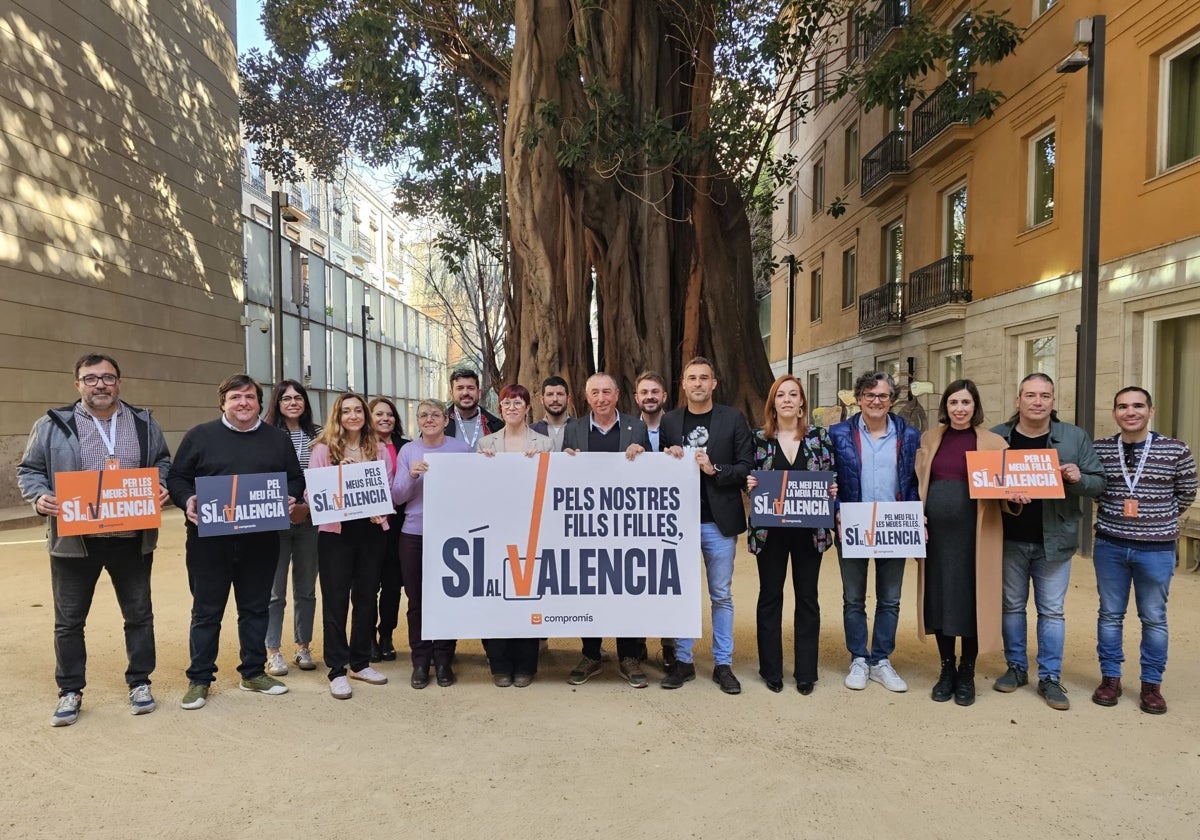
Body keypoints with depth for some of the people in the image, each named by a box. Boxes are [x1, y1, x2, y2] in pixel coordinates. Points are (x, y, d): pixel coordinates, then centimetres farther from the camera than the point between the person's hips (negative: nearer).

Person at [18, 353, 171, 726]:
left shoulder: (143, 423, 6)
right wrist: (39, 498, -14)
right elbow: (29, 471, 5)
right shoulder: (53, 425, 0)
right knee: (69, 620, 9)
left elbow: (163, 461, 15)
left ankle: (139, 683, 25)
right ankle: (70, 691, 25)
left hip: (132, 539, 1)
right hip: (74, 540, -1)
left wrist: (161, 486, -4)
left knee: (139, 614, 10)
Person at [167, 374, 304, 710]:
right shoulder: (200, 436, 3)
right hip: (210, 540, -2)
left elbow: (295, 479, 14)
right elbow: (177, 478, 4)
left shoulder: (278, 439, 9)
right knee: (206, 612, 7)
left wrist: (290, 498, -7)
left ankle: (254, 673, 25)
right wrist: (188, 501, -15)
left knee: (256, 608, 12)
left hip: (260, 541, 2)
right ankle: (199, 679, 19)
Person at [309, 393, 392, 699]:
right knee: (336, 599, 2)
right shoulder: (323, 448, -2)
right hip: (336, 532, -3)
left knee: (366, 597, 12)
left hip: (372, 530, 4)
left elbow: (388, 487, 10)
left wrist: (380, 509, -8)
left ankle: (360, 662, 26)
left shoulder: (377, 448, 8)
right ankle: (337, 670, 13)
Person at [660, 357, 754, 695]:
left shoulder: (733, 419, 0)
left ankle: (723, 664, 19)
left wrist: (715, 470, -18)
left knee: (721, 596, 8)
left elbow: (746, 467, -4)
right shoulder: (669, 421, 7)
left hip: (718, 521, -2)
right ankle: (683, 661, 22)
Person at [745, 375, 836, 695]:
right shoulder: (759, 438, 1)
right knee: (770, 596, 7)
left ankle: (806, 671, 19)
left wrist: (833, 490, -14)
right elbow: (750, 480, 6)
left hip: (809, 529, 1)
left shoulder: (819, 436, 2)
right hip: (769, 529, 0)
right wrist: (749, 485, -15)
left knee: (807, 597, 8)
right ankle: (771, 669, 19)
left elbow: (831, 478, 6)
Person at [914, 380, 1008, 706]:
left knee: (971, 601, 3)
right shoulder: (929, 439, 10)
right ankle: (947, 670, 23)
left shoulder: (993, 443, 2)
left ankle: (967, 674, 19)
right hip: (936, 532, 3)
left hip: (975, 534, -2)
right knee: (940, 599, 8)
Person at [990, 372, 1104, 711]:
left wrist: (1079, 479, -19)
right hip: (1009, 540, 1)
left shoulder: (1075, 437, 0)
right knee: (1012, 606, 13)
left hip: (1054, 540, 0)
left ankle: (1050, 677, 19)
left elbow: (1099, 483, 2)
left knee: (1052, 610, 7)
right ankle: (1016, 667, 28)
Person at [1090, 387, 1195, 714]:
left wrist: (1159, 520, 6)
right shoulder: (1099, 450, -2)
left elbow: (1186, 494, 6)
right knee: (1110, 614, 10)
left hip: (1157, 548, -1)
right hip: (1109, 545, 1)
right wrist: (1114, 516, 3)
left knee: (1154, 618, 9)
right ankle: (1110, 677, 22)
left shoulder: (1176, 451, -5)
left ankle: (1151, 684, 22)